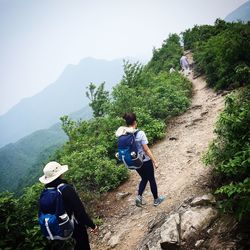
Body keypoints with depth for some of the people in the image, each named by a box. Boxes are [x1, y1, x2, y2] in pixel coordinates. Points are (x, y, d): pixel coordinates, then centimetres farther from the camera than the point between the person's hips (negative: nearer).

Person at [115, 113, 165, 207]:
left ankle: (139, 196, 11)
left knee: (144, 178, 26)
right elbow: (146, 149, -20)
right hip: (145, 161, -5)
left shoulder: (123, 135, -8)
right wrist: (154, 161, -11)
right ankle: (156, 199, 33)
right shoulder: (140, 133, -24)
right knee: (151, 179, 17)